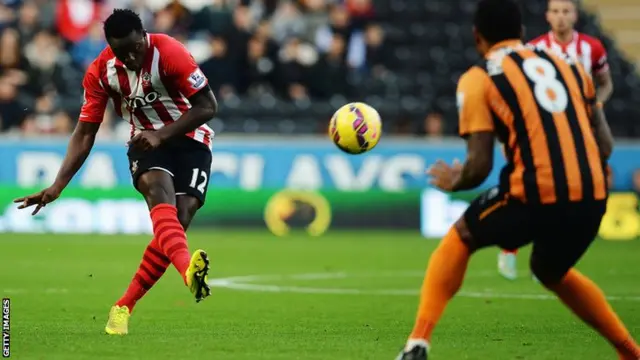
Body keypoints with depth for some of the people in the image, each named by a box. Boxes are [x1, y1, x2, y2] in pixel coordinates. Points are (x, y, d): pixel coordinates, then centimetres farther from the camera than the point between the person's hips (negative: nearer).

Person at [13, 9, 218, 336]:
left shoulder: (169, 53, -20)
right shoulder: (100, 72, -8)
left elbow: (207, 106, -17)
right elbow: (85, 133, -2)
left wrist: (162, 135, -26)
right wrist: (57, 186, -9)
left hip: (189, 139, -1)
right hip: (146, 141, 1)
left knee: (177, 221, -18)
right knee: (159, 190, -33)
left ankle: (123, 307, -9)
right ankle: (188, 270, -59)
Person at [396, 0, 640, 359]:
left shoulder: (479, 79, 6)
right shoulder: (568, 65, 20)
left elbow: (479, 166, -1)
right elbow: (605, 144, 16)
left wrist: (453, 181, 19)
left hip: (536, 196, -5)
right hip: (592, 197, 5)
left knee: (459, 239, 23)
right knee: (552, 272, 34)